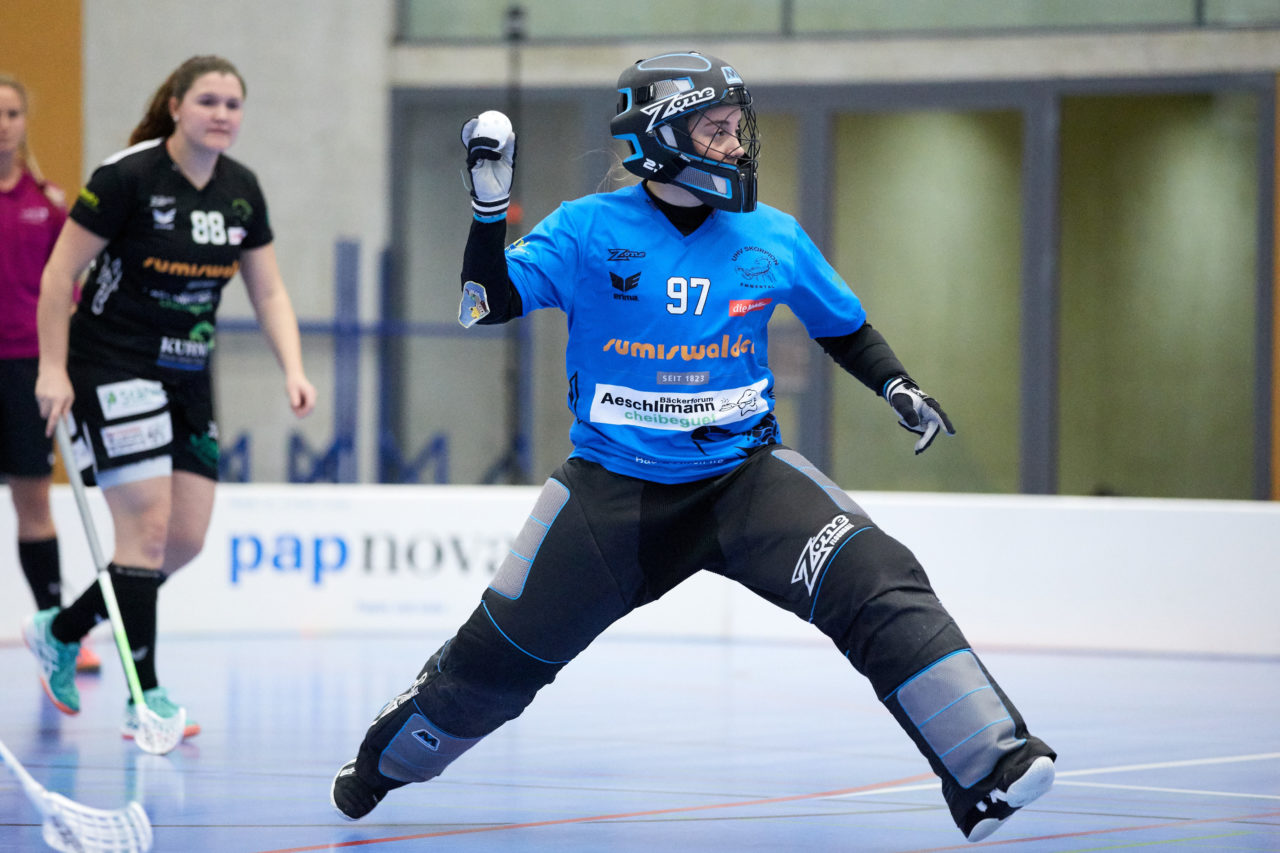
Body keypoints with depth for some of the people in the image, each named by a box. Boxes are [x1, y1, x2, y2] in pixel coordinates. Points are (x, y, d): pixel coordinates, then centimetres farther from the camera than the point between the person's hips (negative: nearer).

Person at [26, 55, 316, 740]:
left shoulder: (242, 191, 4)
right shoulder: (127, 176, -16)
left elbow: (269, 292, 9)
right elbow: (60, 273, -12)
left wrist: (293, 370, -6)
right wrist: (52, 368, -15)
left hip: (187, 379, 7)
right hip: (112, 370, -7)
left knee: (187, 539, 5)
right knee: (148, 524, -14)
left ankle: (60, 632, 25)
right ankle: (144, 698, -7)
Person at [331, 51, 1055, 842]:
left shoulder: (774, 239, 2)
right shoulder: (589, 231, -5)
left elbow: (844, 326, 16)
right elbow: (490, 302, -11)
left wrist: (899, 387, 0)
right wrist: (490, 204, -22)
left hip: (745, 475, 1)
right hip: (613, 481, -1)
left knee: (876, 584, -23)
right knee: (503, 651, 4)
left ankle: (988, 764, -24)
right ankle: (387, 762, 34)